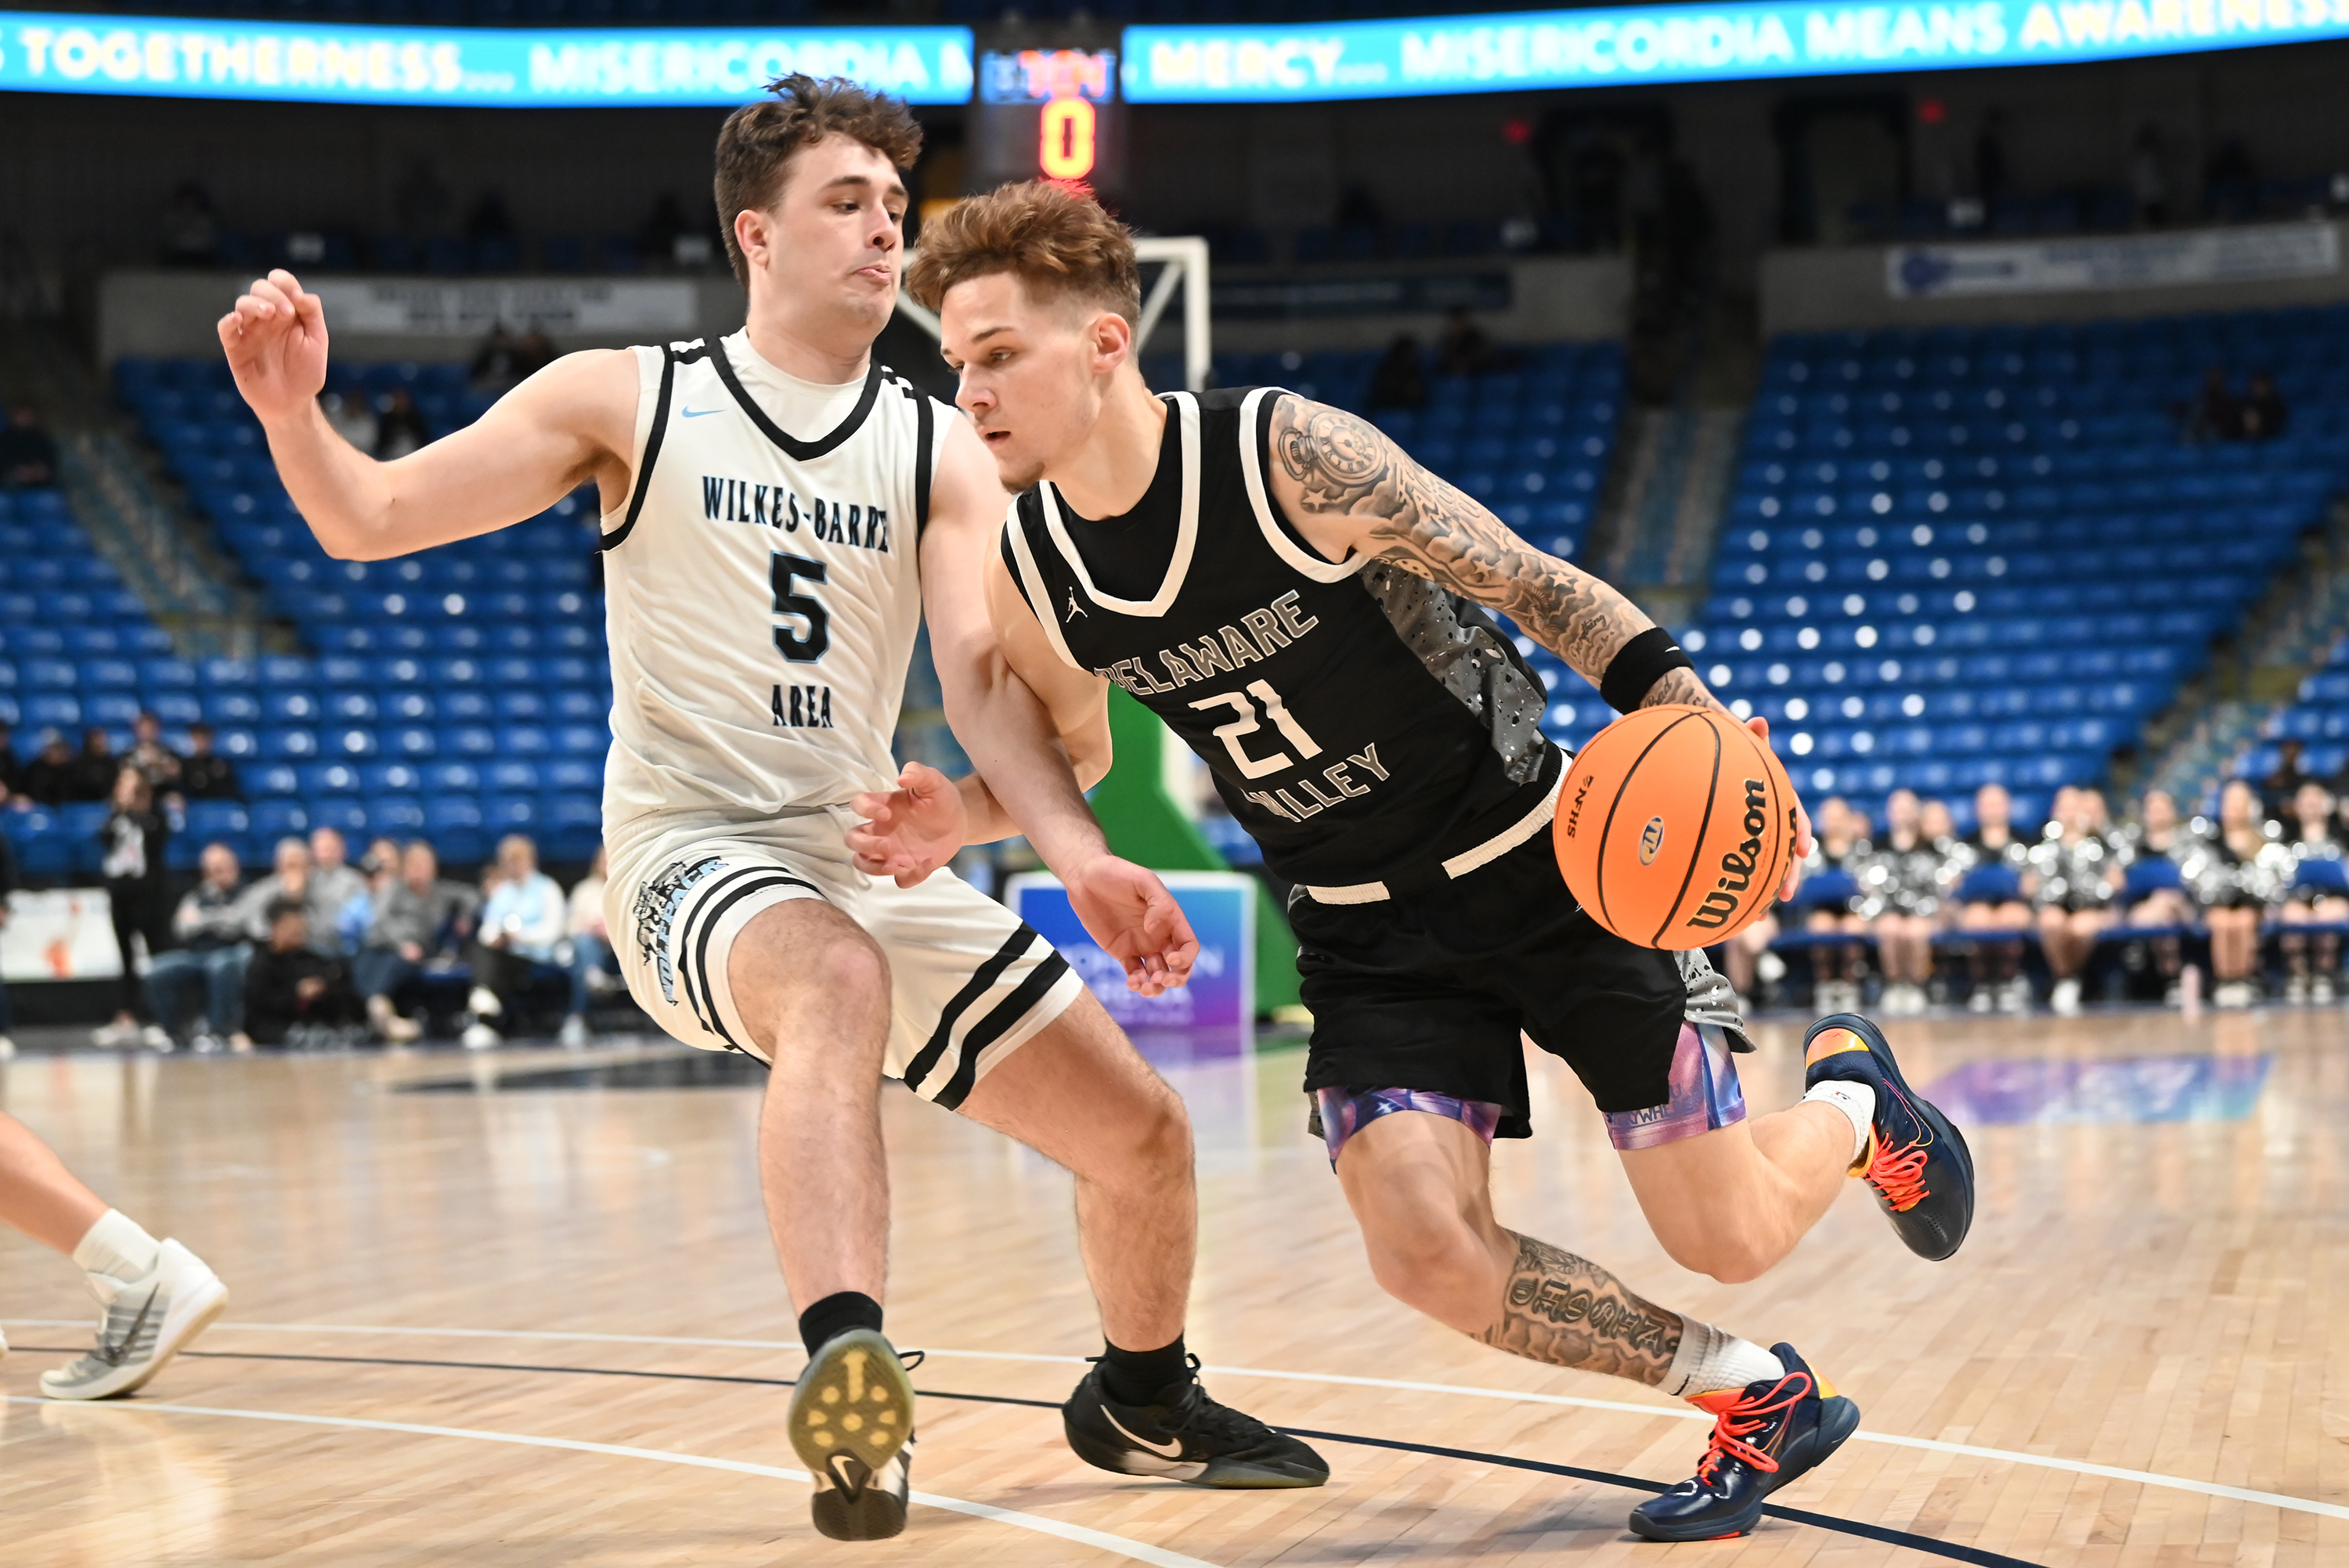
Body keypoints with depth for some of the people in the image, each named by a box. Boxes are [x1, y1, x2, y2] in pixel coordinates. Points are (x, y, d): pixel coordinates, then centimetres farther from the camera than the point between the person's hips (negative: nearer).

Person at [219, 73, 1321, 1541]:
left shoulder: (943, 450, 6)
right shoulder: (631, 400, -1)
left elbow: (990, 672, -8)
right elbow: (372, 517, -2)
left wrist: (1079, 852, -26)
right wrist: (295, 412, -24)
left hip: (873, 856, 5)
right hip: (692, 851, -5)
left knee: (1144, 1131, 6)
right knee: (837, 980, -41)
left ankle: (1143, 1403, 35)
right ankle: (849, 1372, -55)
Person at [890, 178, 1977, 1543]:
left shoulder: (1291, 452, -24)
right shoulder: (1030, 583, -8)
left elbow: (1542, 589, -18)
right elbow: (1071, 752, 13)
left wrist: (1702, 722, -30)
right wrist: (969, 821, -7)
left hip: (1547, 861, -4)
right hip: (1368, 932, 4)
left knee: (1730, 1235, -3)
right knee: (1427, 1249, -16)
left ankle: (1852, 1099, 35)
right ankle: (1760, 1401, 8)